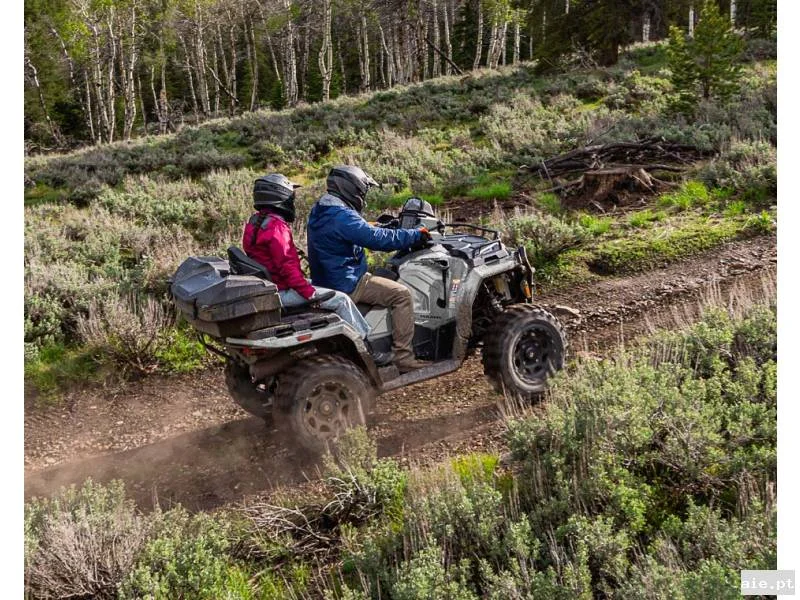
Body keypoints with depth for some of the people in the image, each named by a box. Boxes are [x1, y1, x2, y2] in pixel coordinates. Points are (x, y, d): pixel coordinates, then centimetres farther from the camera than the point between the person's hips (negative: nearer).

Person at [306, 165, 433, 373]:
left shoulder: (320, 211, 11)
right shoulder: (341, 216, -23)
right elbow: (377, 238, -26)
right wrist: (417, 235, -16)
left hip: (326, 280, 11)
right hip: (346, 285, -11)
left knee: (386, 277, 28)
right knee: (402, 294, -13)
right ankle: (403, 358, -13)